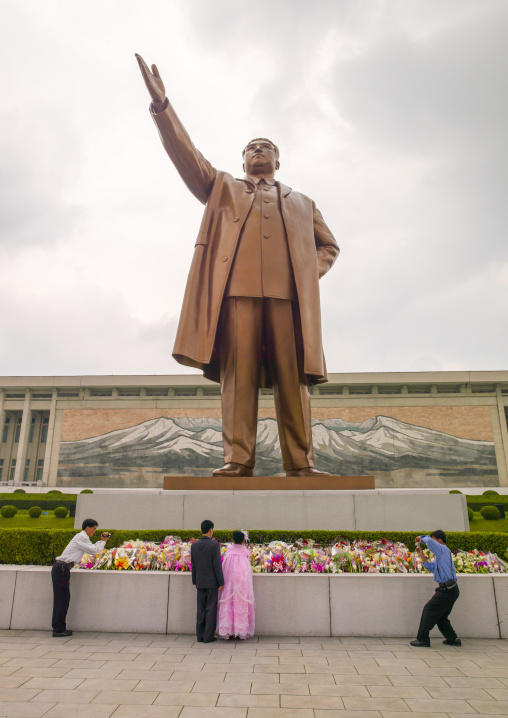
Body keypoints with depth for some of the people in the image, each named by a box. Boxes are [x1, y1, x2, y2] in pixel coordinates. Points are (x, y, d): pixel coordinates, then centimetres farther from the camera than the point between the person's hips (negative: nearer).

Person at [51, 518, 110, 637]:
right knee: (61, 599, -6)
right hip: (61, 569, -10)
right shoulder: (81, 537, -9)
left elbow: (92, 549, 25)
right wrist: (103, 541, 3)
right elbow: (94, 550, -11)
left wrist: (102, 541, 17)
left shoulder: (82, 537, 22)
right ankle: (59, 630, -3)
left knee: (63, 598, 10)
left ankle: (59, 628, 14)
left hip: (61, 569, 10)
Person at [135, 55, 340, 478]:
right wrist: (161, 105, 6)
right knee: (238, 374, -11)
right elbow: (187, 156, 18)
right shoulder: (222, 188, 30)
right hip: (237, 288, -1)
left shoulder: (302, 203, 33)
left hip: (288, 291, 1)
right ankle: (238, 460, -12)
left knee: (293, 377, -8)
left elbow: (329, 246, 31)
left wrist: (312, 273, 10)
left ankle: (301, 463, -9)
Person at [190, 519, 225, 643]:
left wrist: (195, 581, 15)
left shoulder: (194, 545, 0)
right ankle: (208, 636, 6)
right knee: (211, 609, 4)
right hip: (212, 582, -4)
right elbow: (217, 565, -14)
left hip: (200, 582, 4)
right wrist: (221, 582, -7)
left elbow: (193, 565, 6)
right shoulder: (214, 545, -14)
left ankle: (200, 636, 15)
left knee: (200, 609, 11)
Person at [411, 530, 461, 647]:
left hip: (447, 590, -10)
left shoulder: (443, 550, -12)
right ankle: (452, 639, 23)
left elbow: (429, 541, -29)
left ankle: (422, 639, -3)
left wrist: (422, 538, -8)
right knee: (440, 616, 17)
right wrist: (422, 556, 14)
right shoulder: (440, 555, 18)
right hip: (450, 589, 10)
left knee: (429, 609, -7)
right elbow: (431, 568, 22)